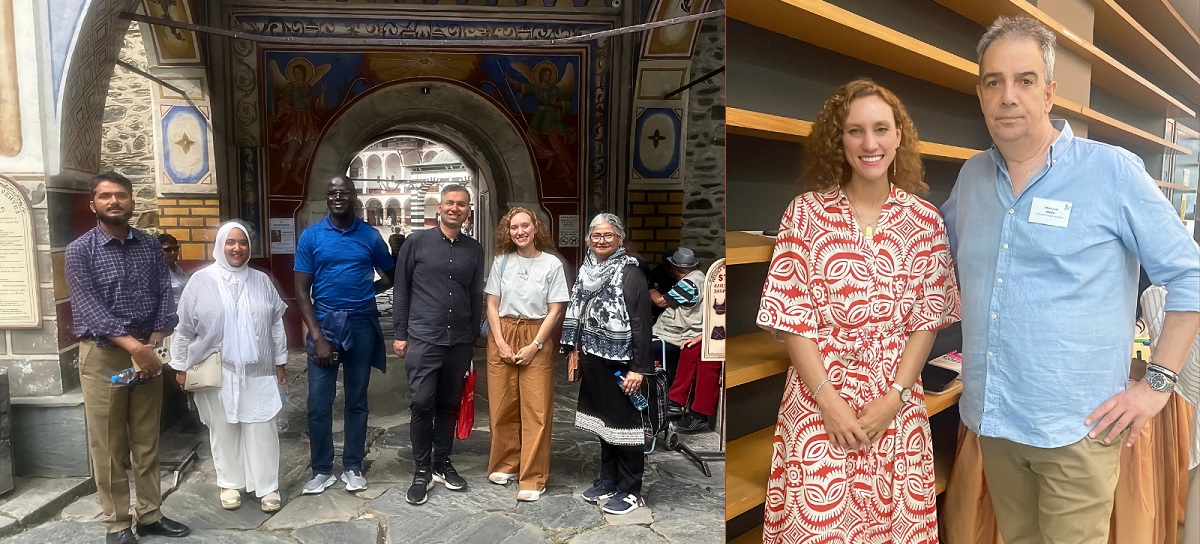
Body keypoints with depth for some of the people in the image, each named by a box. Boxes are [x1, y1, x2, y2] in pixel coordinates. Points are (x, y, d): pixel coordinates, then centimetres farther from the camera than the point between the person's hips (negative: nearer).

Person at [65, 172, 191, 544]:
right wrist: (133, 345, -22)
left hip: (148, 352, 4)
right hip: (103, 354, -3)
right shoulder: (80, 250, -4)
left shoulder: (150, 246, 8)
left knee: (147, 440, 11)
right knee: (108, 445, 3)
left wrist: (155, 343, -12)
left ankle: (150, 514, 22)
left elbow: (165, 294, 2)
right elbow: (88, 308, -13)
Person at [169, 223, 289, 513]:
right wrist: (181, 367, 2)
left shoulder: (262, 281, 5)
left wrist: (280, 363, 9)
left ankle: (267, 487, 11)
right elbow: (184, 328, 1)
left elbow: (276, 324, 9)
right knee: (223, 428, 9)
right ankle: (230, 483, 24)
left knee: (262, 428, 2)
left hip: (256, 370, 2)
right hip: (217, 372, -1)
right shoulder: (201, 281, -3)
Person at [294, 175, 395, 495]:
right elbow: (302, 291, -3)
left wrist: (362, 293, -1)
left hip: (361, 324, 1)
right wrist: (317, 336, -10)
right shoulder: (311, 236, 0)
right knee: (319, 403, 1)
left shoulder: (371, 236, 2)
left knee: (357, 400, 10)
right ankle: (322, 470, 16)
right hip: (324, 324, -1)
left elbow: (389, 278, 15)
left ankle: (353, 467, 22)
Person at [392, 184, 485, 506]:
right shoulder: (417, 243, 0)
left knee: (449, 405, 11)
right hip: (423, 339, -3)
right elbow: (401, 290, 2)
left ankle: (442, 464, 25)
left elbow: (476, 298, 13)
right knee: (422, 404, -3)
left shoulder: (474, 250, 8)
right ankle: (422, 471, 11)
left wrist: (473, 338, 13)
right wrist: (400, 334, -1)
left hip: (459, 342, 3)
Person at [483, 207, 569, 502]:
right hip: (502, 336, 3)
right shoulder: (501, 262, 5)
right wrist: (500, 342, -6)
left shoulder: (552, 264, -3)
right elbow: (492, 305, 5)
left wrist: (534, 346, -10)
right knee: (502, 406, 7)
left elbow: (555, 311, -3)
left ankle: (533, 478, 4)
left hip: (537, 338, -2)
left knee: (536, 410, -3)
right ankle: (505, 464, 24)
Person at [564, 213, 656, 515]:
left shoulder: (630, 273, -12)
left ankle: (630, 491, 14)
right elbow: (577, 313, 17)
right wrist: (576, 350, 14)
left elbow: (641, 323, -15)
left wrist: (639, 368, -18)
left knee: (625, 423, 2)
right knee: (603, 420, 16)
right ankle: (608, 480, 30)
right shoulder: (588, 270, 8)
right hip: (595, 359, 7)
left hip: (622, 362, -7)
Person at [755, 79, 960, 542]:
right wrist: (829, 401, -12)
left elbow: (928, 319, 3)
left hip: (897, 405, 2)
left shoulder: (925, 220, 2)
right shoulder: (806, 212, -3)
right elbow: (791, 317, -6)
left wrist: (893, 399, -8)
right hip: (819, 398, -2)